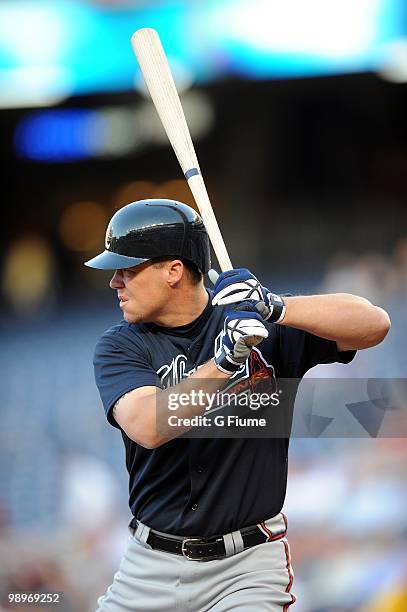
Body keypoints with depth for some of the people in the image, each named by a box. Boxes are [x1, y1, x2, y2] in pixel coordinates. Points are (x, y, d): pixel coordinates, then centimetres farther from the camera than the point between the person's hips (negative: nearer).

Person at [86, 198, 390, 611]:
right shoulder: (119, 347, -2)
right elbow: (148, 428, -21)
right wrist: (227, 358, -32)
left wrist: (276, 308, -27)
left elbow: (375, 325, -15)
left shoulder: (264, 327, -3)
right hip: (151, 564, 2)